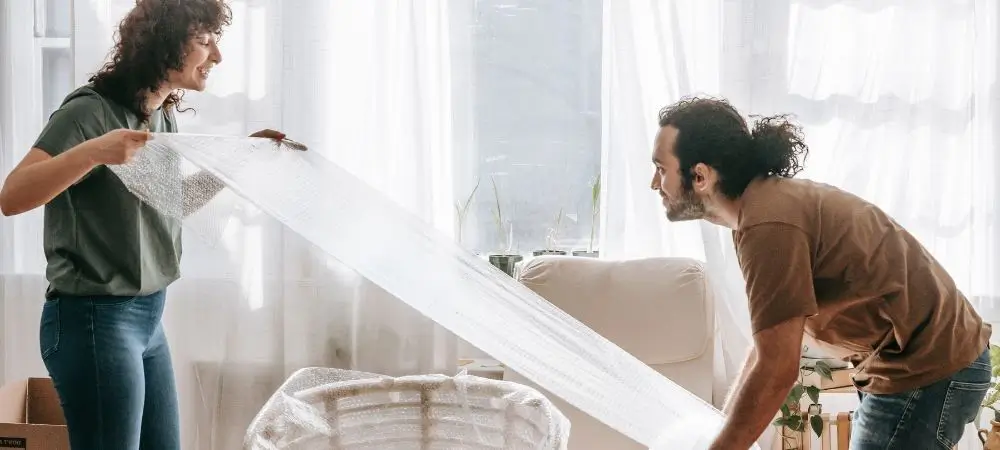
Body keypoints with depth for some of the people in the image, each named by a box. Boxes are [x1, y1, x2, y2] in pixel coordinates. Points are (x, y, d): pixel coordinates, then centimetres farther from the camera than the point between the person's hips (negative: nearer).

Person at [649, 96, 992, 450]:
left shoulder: (768, 224, -24)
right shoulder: (767, 201, 7)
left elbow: (776, 370, -23)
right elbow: (770, 341, 14)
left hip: (926, 372, -10)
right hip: (918, 362, 10)